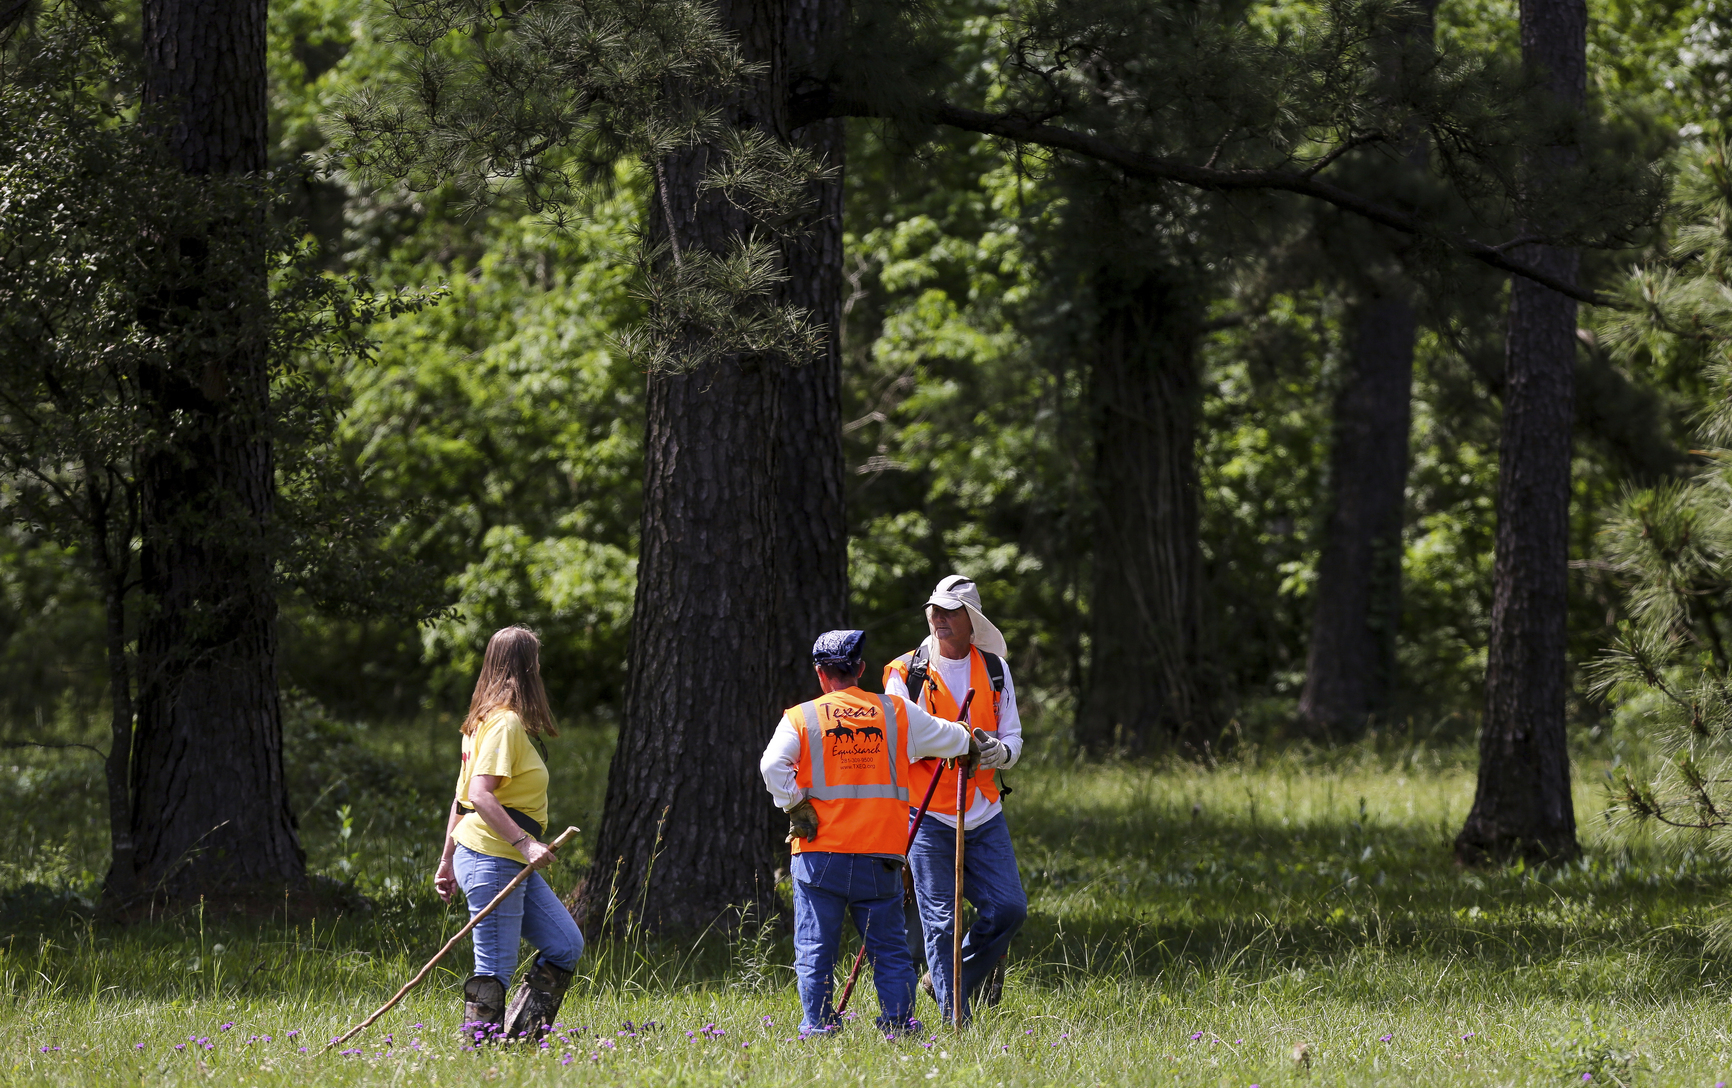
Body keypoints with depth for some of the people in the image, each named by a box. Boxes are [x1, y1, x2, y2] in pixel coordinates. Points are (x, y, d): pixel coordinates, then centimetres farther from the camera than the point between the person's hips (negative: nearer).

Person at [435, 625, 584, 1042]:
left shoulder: (486, 722, 16)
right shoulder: (505, 723, -13)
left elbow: (462, 796, 20)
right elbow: (480, 794, -23)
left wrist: (449, 859, 22)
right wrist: (523, 841, -28)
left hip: (513, 864, 10)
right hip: (492, 858, -10)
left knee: (566, 946, 9)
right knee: (495, 968, -8)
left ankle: (517, 1036, 8)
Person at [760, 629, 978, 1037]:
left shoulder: (801, 718, 0)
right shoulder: (896, 713, 6)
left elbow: (773, 765, -16)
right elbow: (951, 739, 16)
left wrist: (794, 806, -4)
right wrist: (972, 741, 38)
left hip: (820, 855, -1)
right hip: (879, 855, 1)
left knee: (814, 949, 4)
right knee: (889, 949, 8)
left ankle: (817, 1024, -1)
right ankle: (899, 1022, 4)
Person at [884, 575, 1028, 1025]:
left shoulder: (994, 669, 9)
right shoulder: (905, 673, -2)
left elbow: (1013, 736, 9)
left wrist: (1000, 751, -16)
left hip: (984, 815, 4)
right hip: (928, 818, -4)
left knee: (1009, 907, -3)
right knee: (941, 921, -5)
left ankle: (951, 980, 20)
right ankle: (954, 1020, 2)